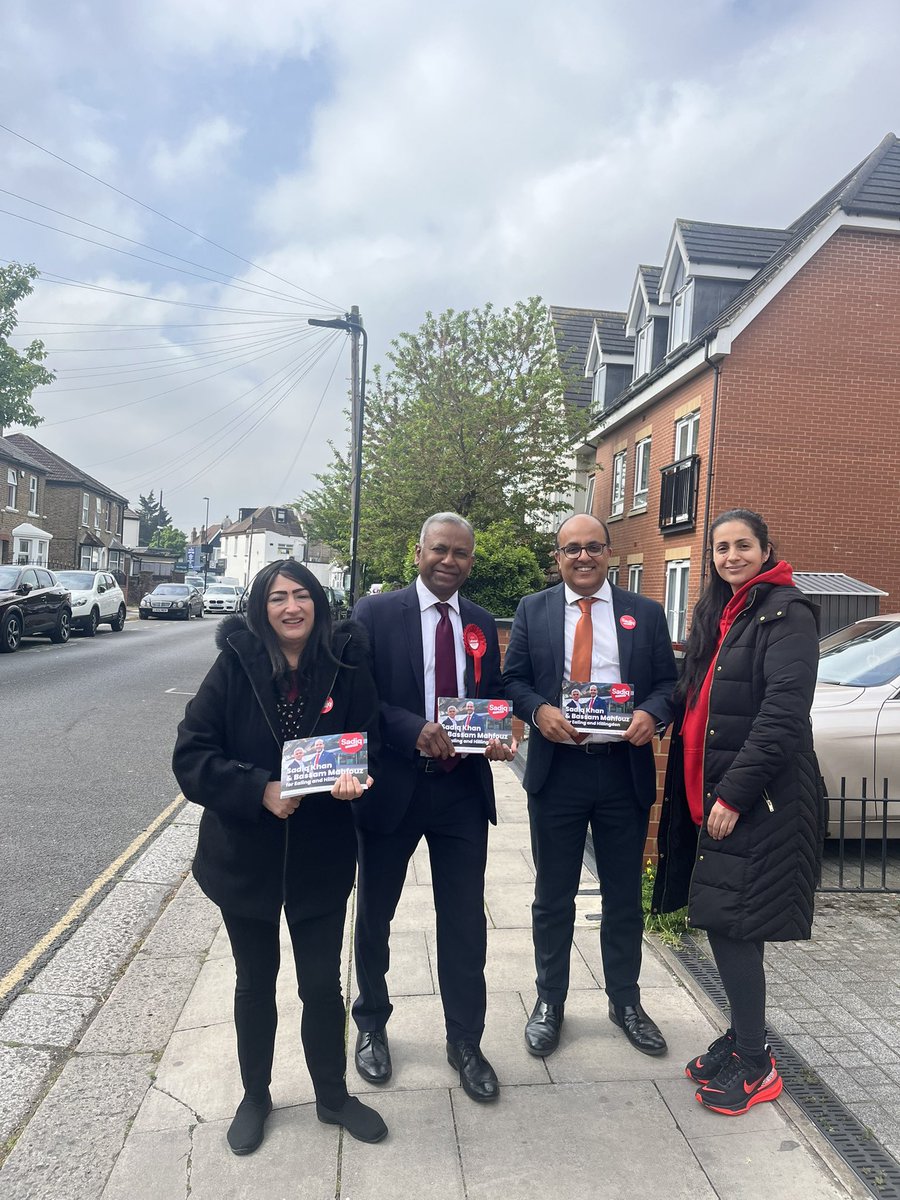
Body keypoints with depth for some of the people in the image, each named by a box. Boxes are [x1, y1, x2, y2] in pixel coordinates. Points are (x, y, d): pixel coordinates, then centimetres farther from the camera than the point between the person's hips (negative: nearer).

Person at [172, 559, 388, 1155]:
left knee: (323, 983, 14)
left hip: (322, 855, 0)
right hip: (245, 854, 0)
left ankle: (333, 1095, 41)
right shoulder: (235, 665, -12)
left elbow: (370, 740, -3)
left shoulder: (346, 663, -10)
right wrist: (260, 790, -25)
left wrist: (354, 778, -24)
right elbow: (192, 754, -13)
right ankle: (255, 1096, 45)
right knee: (256, 983, 20)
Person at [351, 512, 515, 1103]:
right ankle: (372, 1023, 43)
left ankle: (465, 1041, 31)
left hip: (463, 788, 3)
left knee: (466, 920, 10)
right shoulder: (376, 612, -7)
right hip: (393, 785, -2)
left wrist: (497, 738, -8)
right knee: (375, 915, 17)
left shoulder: (483, 623, 6)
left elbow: (493, 697, 13)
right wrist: (414, 729, -24)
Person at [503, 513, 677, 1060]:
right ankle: (550, 1001, 30)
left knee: (624, 893, 15)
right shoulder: (532, 610, 4)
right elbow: (513, 680, 3)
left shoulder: (645, 613, 5)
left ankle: (626, 1001, 35)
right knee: (554, 894, 12)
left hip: (625, 769, 1)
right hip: (557, 769, 0)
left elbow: (668, 682, 5)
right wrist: (539, 709, -17)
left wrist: (652, 713, -16)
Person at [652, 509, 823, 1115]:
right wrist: (697, 792, 10)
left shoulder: (786, 612, -11)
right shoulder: (715, 612, 13)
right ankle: (743, 1036, 32)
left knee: (732, 924, -3)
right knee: (720, 919, 14)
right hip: (710, 792, 8)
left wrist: (734, 794, -19)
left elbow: (784, 713, -19)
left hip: (758, 800, -8)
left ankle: (755, 1065, 15)